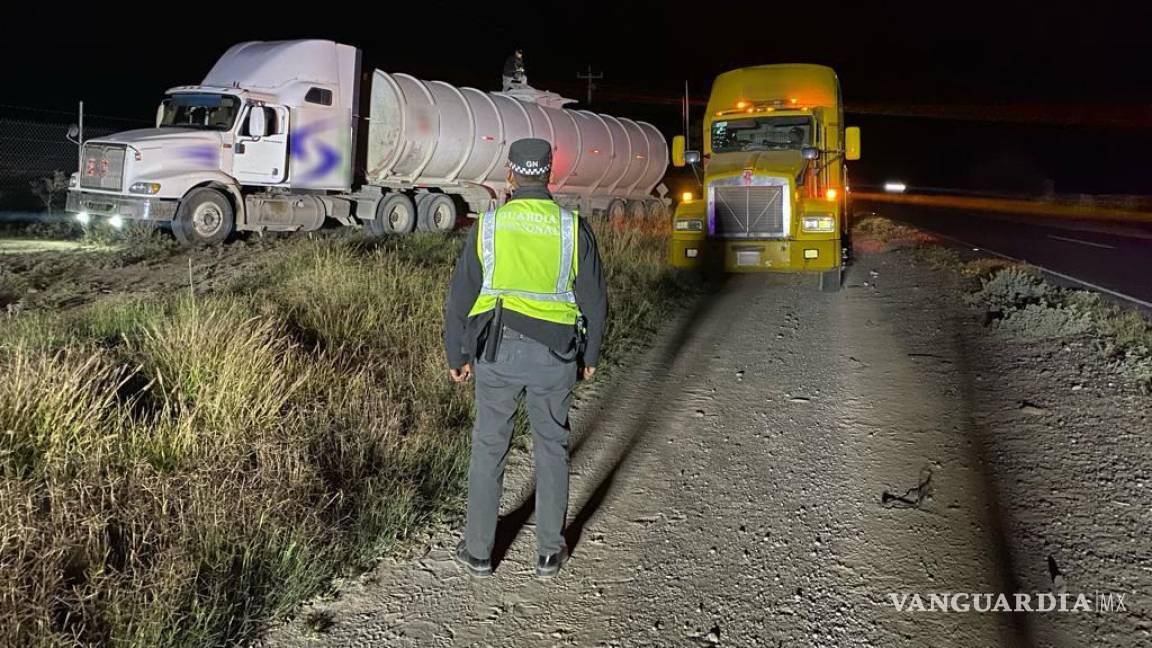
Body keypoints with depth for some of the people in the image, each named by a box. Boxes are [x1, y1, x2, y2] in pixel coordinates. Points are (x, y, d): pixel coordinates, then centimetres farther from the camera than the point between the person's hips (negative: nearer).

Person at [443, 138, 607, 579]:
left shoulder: (487, 225, -4)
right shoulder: (573, 228, -4)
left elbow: (460, 298, -1)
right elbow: (594, 301, 1)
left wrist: (457, 355, 9)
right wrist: (590, 355, 13)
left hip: (498, 353, 0)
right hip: (554, 356, 0)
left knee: (488, 450, 13)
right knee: (551, 450, 14)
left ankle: (478, 551, 22)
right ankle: (549, 551, 23)